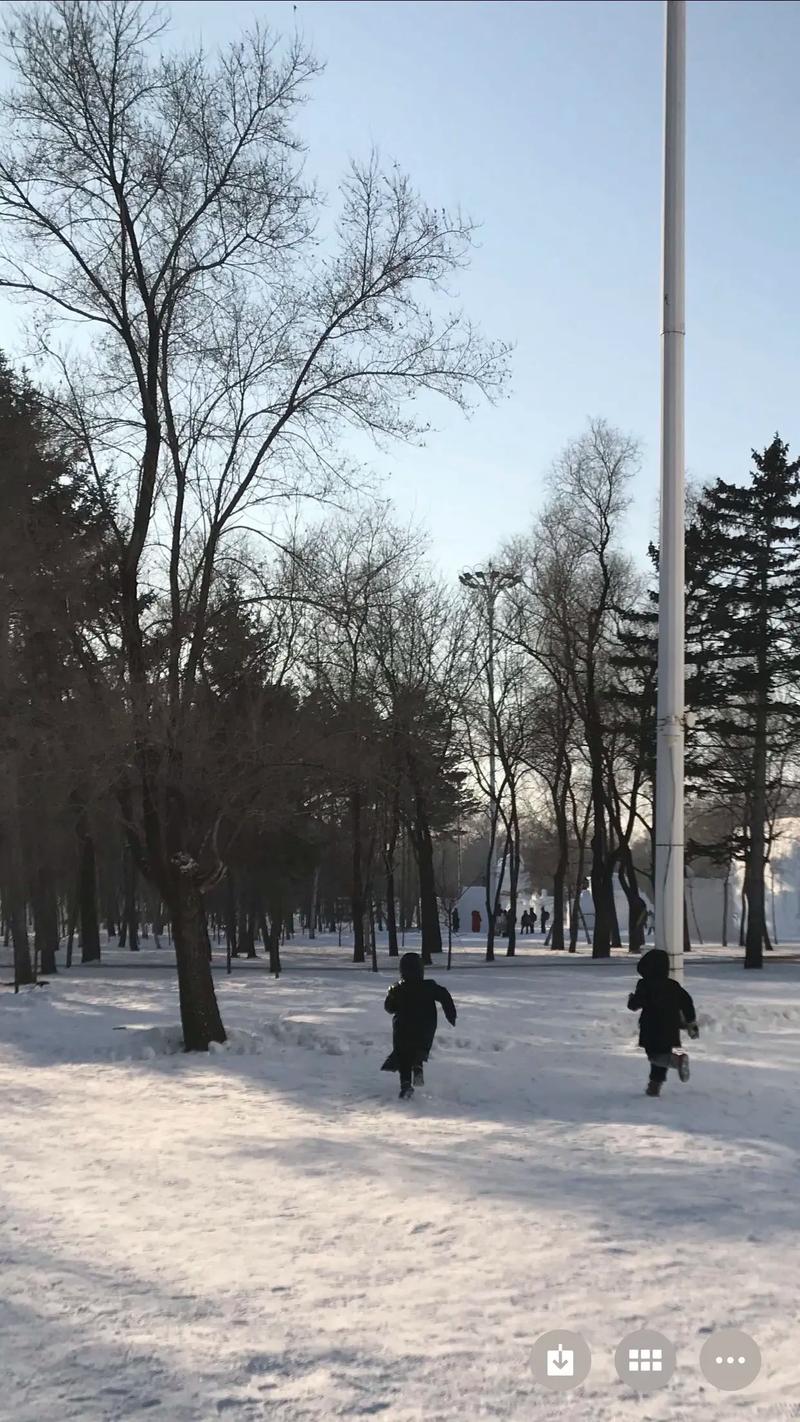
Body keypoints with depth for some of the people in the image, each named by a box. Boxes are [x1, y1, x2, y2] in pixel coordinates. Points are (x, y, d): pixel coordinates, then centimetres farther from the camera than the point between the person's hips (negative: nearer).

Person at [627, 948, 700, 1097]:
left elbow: (635, 1005, -6)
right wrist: (692, 1023, 15)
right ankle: (655, 1084, 19)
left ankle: (677, 1059, -33)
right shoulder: (674, 986, 9)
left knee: (655, 1056, -5)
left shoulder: (645, 985, -6)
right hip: (671, 1030, 6)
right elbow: (687, 1003, 8)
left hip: (652, 1030, -6)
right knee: (662, 1054, 18)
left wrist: (631, 999, 18)